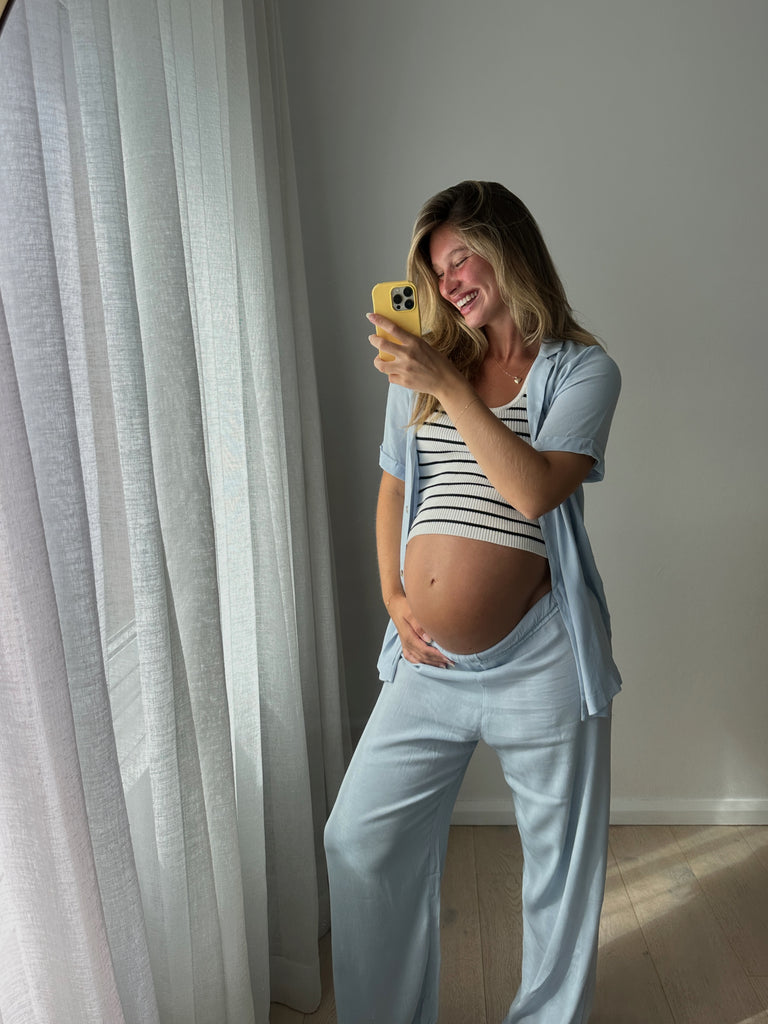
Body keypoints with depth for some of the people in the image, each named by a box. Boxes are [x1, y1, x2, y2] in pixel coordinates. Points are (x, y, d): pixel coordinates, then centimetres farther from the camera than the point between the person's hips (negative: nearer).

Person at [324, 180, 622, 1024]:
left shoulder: (581, 370, -2)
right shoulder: (418, 364, 10)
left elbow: (535, 490, -18)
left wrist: (448, 385, -18)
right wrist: (395, 600, 3)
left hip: (537, 661, -3)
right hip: (428, 660, 4)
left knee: (561, 860, 13)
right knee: (358, 840, 12)